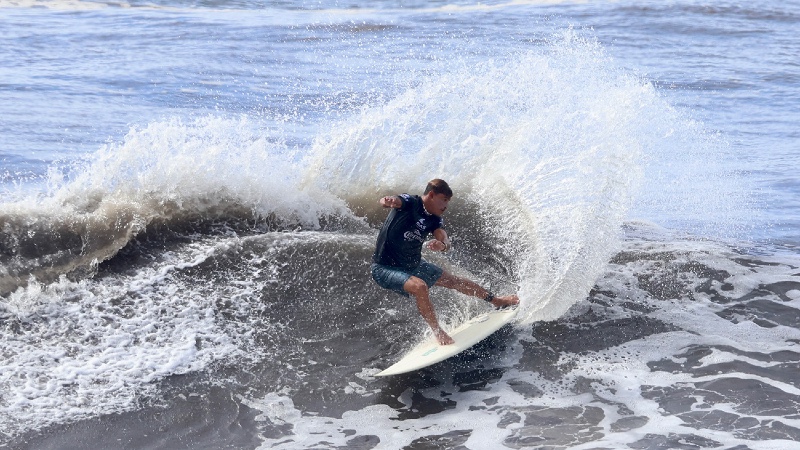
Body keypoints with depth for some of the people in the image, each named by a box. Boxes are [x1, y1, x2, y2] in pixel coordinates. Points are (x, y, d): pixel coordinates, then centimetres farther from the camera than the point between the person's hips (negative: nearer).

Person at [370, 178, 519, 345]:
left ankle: (496, 301, 37)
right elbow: (394, 201, -40)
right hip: (385, 268, -8)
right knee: (420, 286, -33)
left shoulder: (434, 220, -2)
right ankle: (438, 333, -14)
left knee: (455, 280, 17)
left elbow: (446, 243, -15)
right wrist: (388, 201, -65)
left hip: (413, 265, 8)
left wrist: (442, 245, -40)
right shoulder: (410, 203, -20)